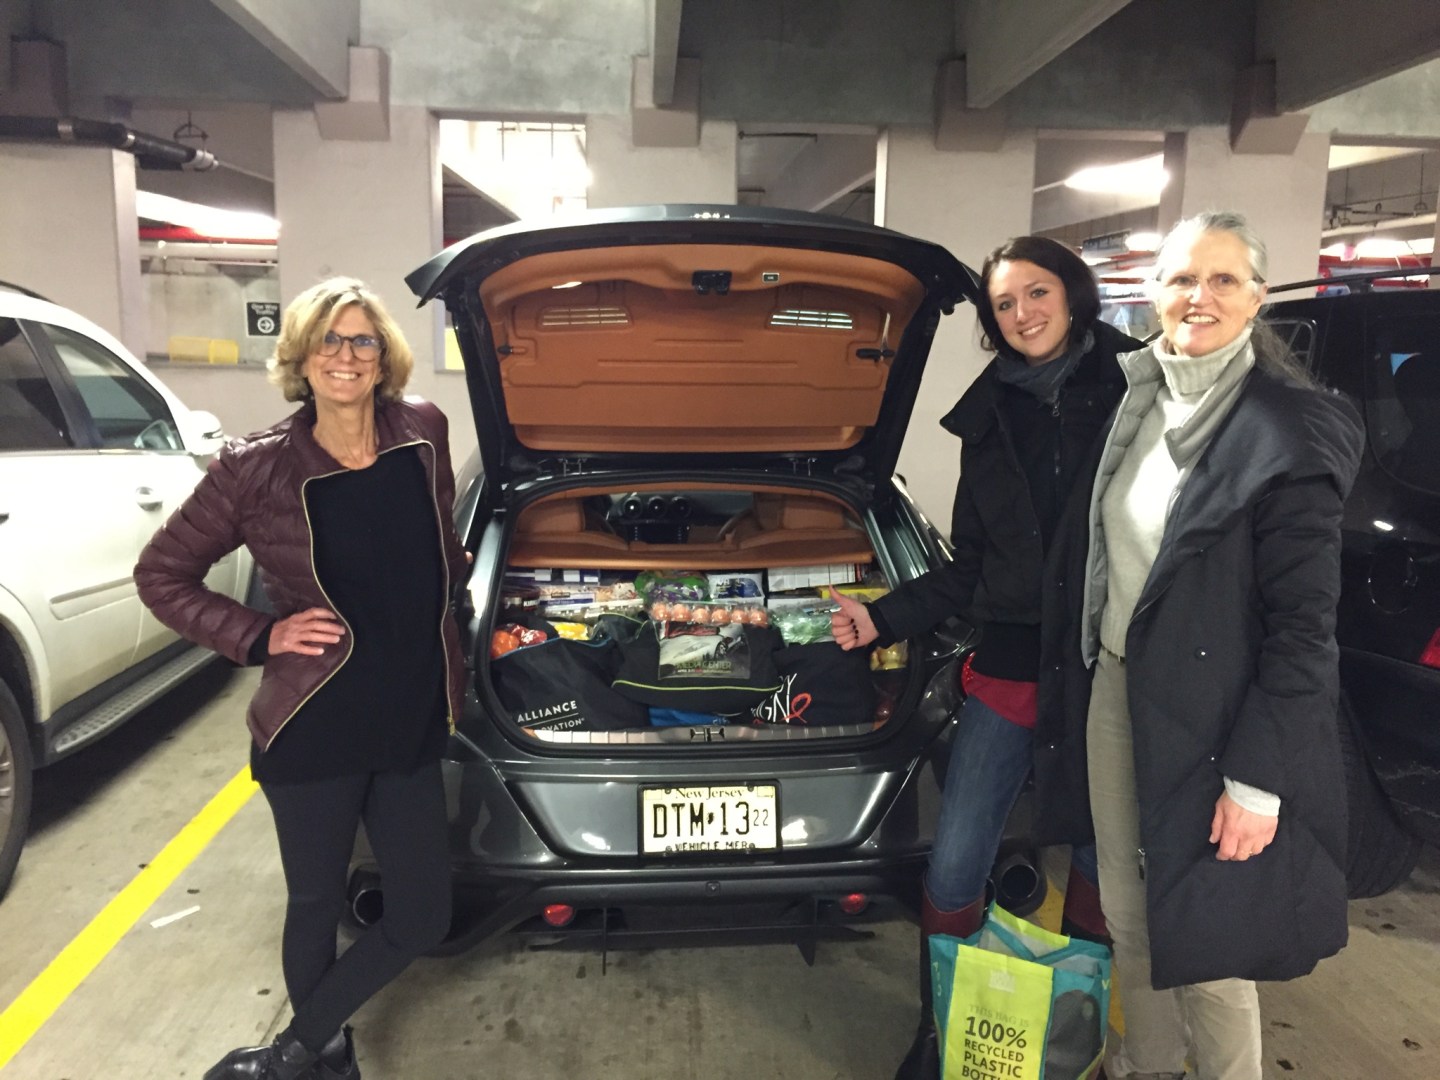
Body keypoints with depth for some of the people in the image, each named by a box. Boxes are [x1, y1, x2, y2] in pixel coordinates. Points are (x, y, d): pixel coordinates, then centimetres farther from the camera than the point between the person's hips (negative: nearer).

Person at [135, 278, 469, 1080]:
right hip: (313, 730, -3)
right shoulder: (257, 470, -11)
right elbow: (162, 575, -1)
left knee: (423, 920, 9)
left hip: (413, 724, 4)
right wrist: (259, 638, -9)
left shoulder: (424, 432, -1)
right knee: (317, 905, 16)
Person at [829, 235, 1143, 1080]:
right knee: (952, 871, 4)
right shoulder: (991, 418, 8)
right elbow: (969, 572, 10)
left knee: (1104, 868, 15)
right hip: (1009, 676, 3)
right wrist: (882, 618, 0)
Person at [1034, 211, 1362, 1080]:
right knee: (1128, 911, 19)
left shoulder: (1292, 430, -15)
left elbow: (1306, 626, -15)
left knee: (1203, 935, 8)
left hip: (1208, 718, -6)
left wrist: (1258, 778, -17)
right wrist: (1073, 674, 11)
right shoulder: (1132, 402, 4)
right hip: (1111, 689, 6)